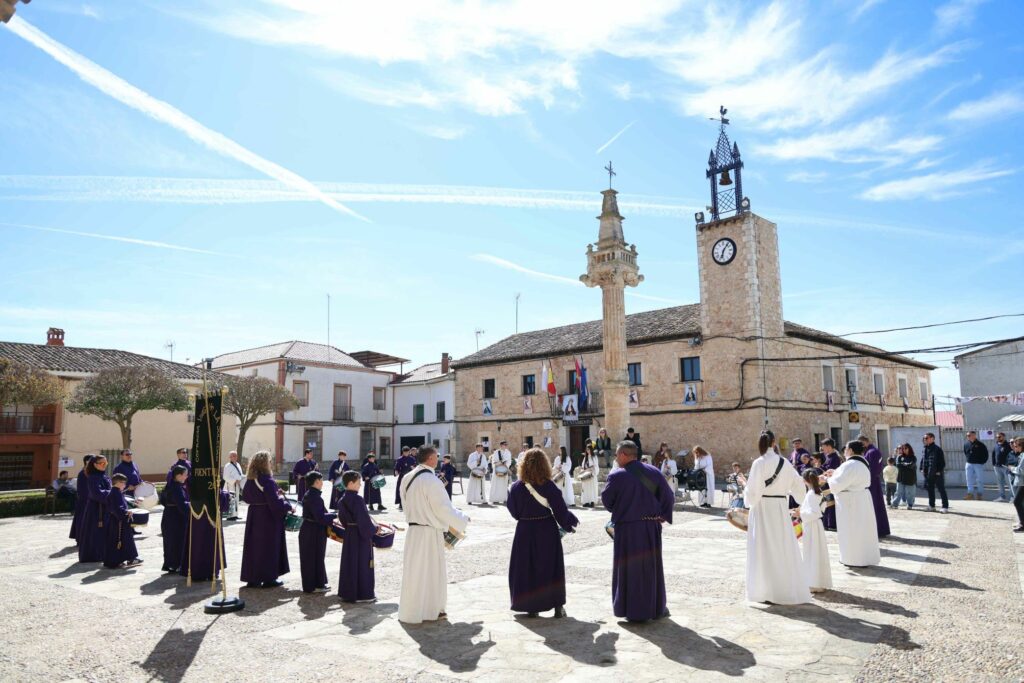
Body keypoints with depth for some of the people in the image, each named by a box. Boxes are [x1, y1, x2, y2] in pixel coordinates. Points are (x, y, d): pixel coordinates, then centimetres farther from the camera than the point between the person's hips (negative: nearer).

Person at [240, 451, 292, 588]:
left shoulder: (250, 480, 2)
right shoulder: (268, 481, -21)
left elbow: (245, 497, 15)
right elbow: (275, 503, -23)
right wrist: (288, 505, -8)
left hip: (253, 516, 7)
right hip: (268, 518, -7)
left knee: (253, 546, 13)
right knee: (269, 546, 5)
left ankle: (252, 577, 20)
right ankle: (269, 578, 11)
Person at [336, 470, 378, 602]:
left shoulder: (342, 500, 5)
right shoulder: (357, 500, -21)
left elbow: (342, 518, 14)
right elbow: (364, 520, -21)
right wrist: (374, 529, -7)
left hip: (349, 534, 8)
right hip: (361, 536, -8)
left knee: (349, 562, 15)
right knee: (363, 563, 2)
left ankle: (347, 592, 23)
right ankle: (363, 594, 8)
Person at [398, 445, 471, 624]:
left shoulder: (408, 478, 5)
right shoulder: (430, 480, -21)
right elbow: (443, 508, -18)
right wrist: (462, 520, -4)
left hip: (414, 529, 8)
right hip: (429, 532, -8)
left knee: (415, 570, 15)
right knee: (431, 570, 5)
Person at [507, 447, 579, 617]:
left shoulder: (516, 487, -9)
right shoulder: (549, 486, -13)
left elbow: (514, 511, 1)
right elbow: (560, 511, -9)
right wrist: (570, 524, 8)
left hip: (525, 531, 1)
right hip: (547, 531, 0)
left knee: (526, 568, 12)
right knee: (551, 566, 12)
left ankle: (531, 606, 16)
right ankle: (558, 605, 15)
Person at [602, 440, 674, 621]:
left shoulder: (617, 476, -13)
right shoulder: (653, 472, -1)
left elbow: (606, 500, -2)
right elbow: (669, 496, 2)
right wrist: (662, 515, 7)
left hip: (627, 529, -3)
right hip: (651, 527, 4)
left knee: (630, 569, 9)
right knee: (652, 567, 17)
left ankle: (635, 611, 15)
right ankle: (657, 608, 27)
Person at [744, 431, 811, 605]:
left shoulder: (759, 463, -13)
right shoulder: (785, 463, 0)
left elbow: (753, 491, -14)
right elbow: (798, 485, 11)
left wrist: (746, 490, 7)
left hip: (762, 507, -4)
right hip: (781, 508, 4)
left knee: (765, 550, 4)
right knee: (784, 548, 14)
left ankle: (766, 591, 8)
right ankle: (788, 589, 20)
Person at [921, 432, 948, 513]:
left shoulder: (937, 449, -12)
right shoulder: (925, 449, 11)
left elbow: (942, 461, -14)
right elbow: (922, 460, 19)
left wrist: (939, 471, -18)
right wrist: (922, 468, 9)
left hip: (937, 473, -8)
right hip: (928, 474, 8)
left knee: (941, 490, -1)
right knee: (930, 490, 14)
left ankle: (945, 506, 3)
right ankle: (931, 505, 23)